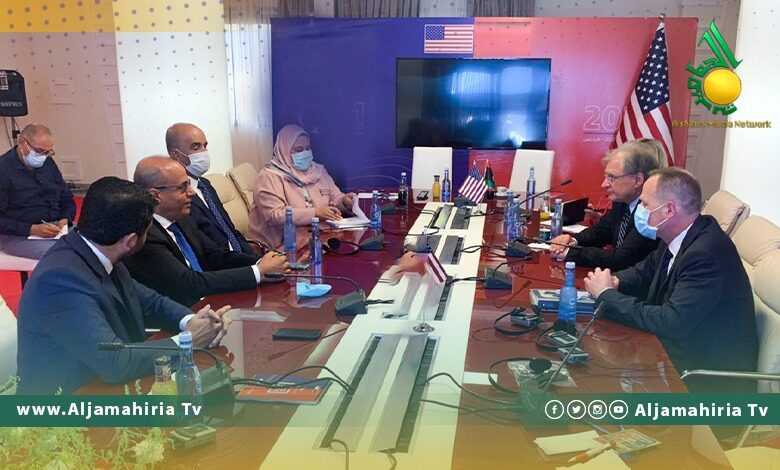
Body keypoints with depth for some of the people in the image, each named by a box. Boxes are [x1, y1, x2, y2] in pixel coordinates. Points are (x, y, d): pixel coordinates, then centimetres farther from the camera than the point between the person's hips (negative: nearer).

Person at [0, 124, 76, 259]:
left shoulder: (48, 163, 12)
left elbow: (67, 199, 17)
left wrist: (65, 220, -4)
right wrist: (32, 229, -23)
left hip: (55, 231, 6)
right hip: (18, 236, -6)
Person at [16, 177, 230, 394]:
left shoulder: (97, 255, -4)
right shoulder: (62, 278, -26)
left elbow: (147, 301, 10)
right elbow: (115, 363, -29)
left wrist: (189, 321, -9)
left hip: (105, 383, 7)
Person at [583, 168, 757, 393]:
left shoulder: (707, 254, -28)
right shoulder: (677, 239, -1)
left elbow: (671, 323, -32)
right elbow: (647, 271, 15)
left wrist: (607, 295, -21)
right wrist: (616, 281, -7)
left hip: (710, 374, -7)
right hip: (683, 350, 7)